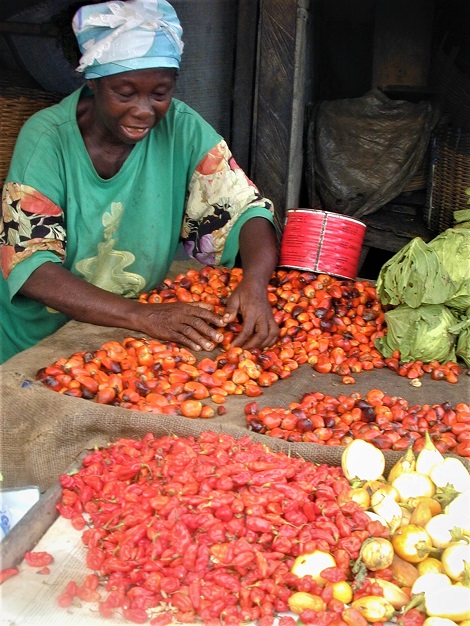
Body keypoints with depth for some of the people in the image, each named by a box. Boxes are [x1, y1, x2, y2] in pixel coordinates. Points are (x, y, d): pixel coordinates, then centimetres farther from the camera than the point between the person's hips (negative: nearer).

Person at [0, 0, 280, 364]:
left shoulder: (182, 130, -8)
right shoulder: (47, 138, -15)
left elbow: (247, 210, -8)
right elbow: (30, 265, -21)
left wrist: (255, 283, -31)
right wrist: (141, 315, -34)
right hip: (36, 343, -3)